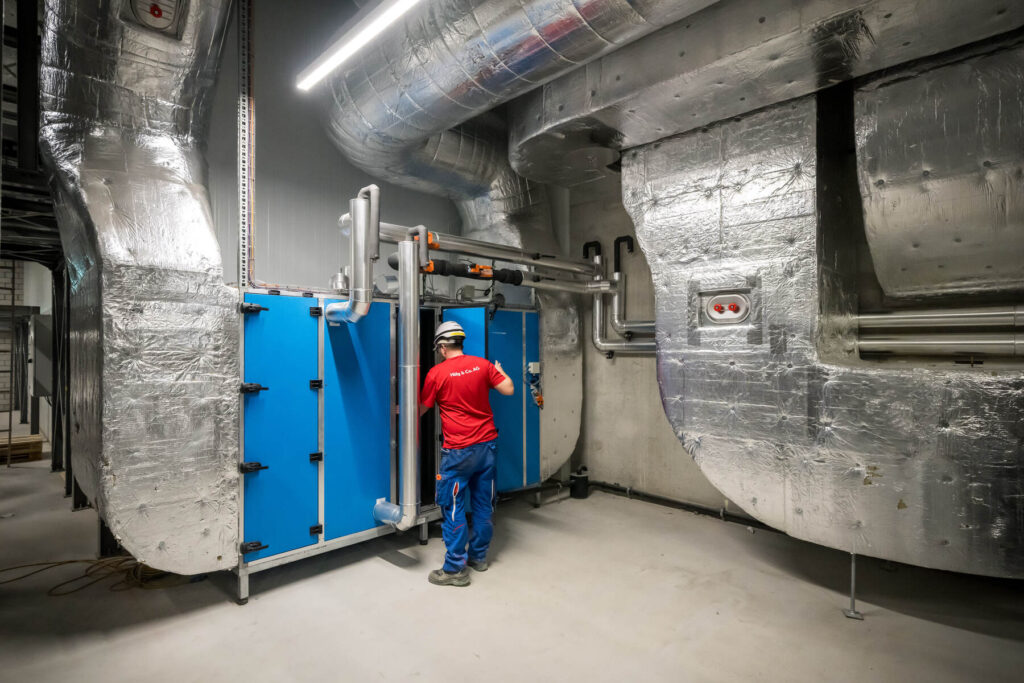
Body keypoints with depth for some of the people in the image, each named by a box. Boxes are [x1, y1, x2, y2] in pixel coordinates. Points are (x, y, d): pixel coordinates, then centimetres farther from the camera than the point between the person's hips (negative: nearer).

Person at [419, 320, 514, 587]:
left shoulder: (437, 373, -8)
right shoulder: (483, 364, 1)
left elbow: (422, 409, 3)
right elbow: (508, 390, 0)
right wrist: (501, 372, 20)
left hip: (459, 451, -5)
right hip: (488, 444, 5)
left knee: (453, 507, 5)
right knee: (483, 503, 15)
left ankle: (455, 568, 11)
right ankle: (478, 556, 30)